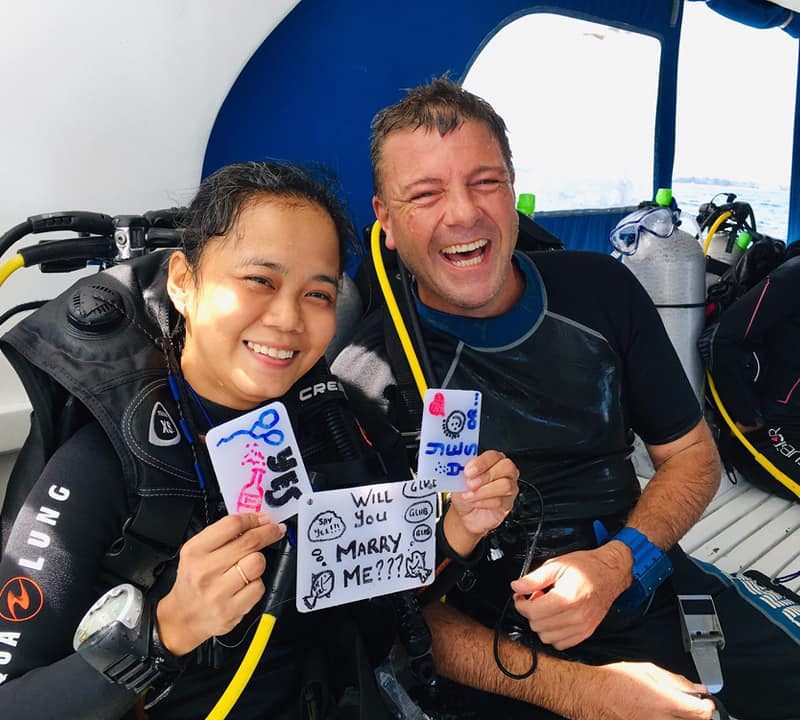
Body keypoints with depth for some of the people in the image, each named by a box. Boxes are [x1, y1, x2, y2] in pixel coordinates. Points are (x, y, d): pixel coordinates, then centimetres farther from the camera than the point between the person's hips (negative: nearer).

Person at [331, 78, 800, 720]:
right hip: (505, 664, -3)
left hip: (649, 588, 4)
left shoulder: (601, 289, -1)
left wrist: (617, 563, -11)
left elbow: (692, 454, 7)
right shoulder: (365, 382, -14)